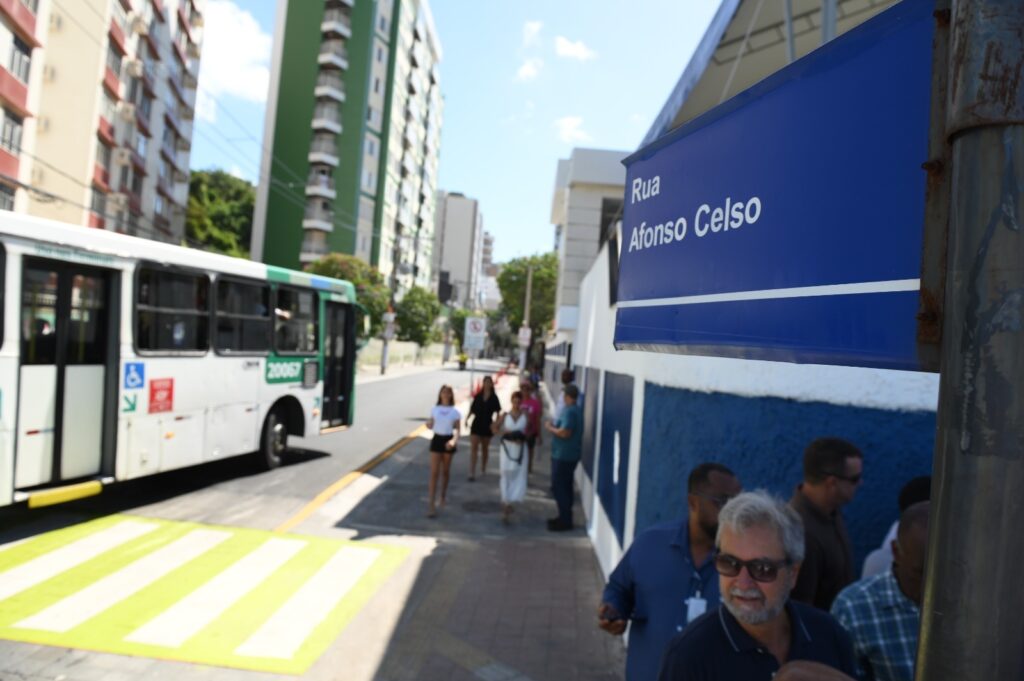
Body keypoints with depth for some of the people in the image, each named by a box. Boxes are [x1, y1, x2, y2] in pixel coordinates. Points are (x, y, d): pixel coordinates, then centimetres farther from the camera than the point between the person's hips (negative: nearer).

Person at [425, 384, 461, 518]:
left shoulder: (455, 412, -2)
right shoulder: (435, 409, 2)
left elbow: (457, 429, -2)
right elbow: (431, 426, 9)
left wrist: (454, 441, -21)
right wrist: (428, 424, -15)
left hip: (448, 441, 0)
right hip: (437, 440, 0)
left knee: (445, 471, 14)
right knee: (434, 473, -6)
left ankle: (443, 495, 39)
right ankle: (431, 504, -6)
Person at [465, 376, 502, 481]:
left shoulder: (494, 398, -1)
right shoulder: (477, 396, 2)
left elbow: (498, 412, 0)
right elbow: (472, 410, 6)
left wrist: (494, 423, -13)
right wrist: (467, 419, -7)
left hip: (487, 425, 0)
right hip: (476, 424, 0)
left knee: (485, 448, 13)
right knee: (473, 448, -9)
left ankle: (483, 469, 33)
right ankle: (472, 473, -11)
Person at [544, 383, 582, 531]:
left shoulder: (569, 411, -20)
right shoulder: (575, 410, 12)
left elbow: (565, 433, -29)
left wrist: (550, 427, -14)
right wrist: (555, 426, 12)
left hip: (563, 455, -10)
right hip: (569, 455, 10)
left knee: (558, 487, -3)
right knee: (565, 486, 16)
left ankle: (565, 520, 1)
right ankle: (565, 517, 24)